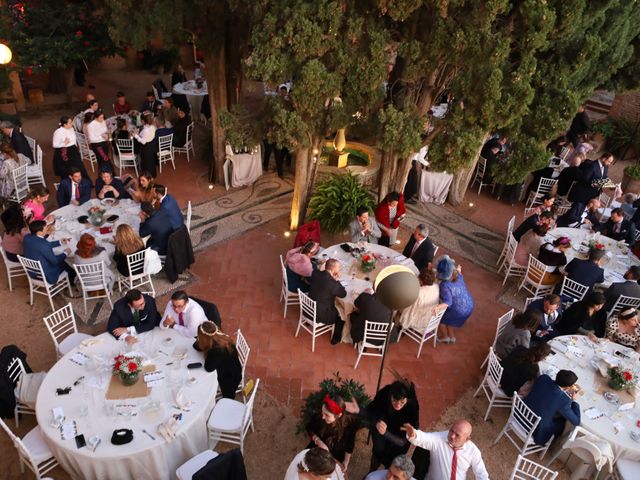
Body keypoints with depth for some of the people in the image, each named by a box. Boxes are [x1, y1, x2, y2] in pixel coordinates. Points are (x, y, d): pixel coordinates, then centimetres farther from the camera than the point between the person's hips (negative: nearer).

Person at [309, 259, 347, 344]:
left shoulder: (315, 273, -11)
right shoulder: (333, 283, -30)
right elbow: (343, 294, -12)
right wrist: (337, 280, -7)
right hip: (321, 315, -6)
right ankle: (336, 338, 34)